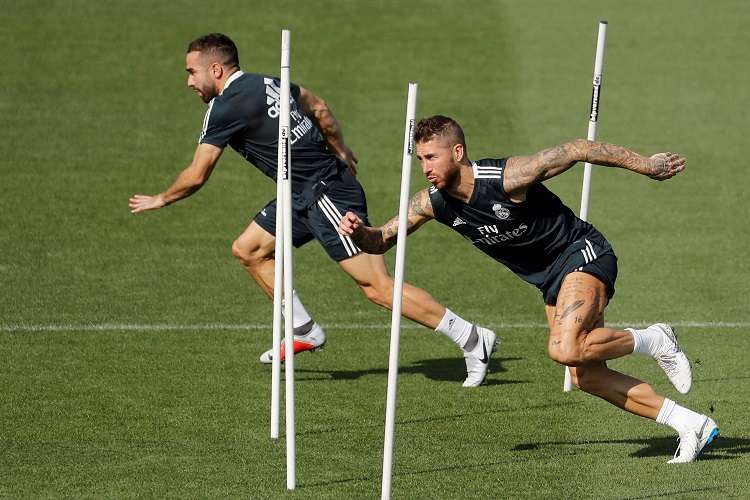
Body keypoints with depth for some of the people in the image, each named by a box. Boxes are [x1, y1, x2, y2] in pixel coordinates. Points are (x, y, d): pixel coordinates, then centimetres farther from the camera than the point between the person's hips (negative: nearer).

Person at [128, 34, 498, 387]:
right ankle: (306, 333, 20)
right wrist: (340, 152, 34)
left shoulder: (226, 107, -14)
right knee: (248, 250, 14)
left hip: (327, 194, -10)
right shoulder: (266, 83, 10)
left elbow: (196, 176, -10)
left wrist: (161, 200, 8)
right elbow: (319, 108, 22)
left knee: (377, 287, -11)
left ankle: (472, 340, -10)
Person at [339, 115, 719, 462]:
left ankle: (652, 340, -3)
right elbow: (382, 240, 0)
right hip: (549, 280, 7)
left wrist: (645, 165, -15)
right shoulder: (433, 202, -8)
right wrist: (359, 232, -24)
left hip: (582, 252, -7)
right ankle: (691, 425, 10)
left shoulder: (508, 177, -27)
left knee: (564, 349, -29)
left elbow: (576, 150, -20)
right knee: (586, 377, 1)